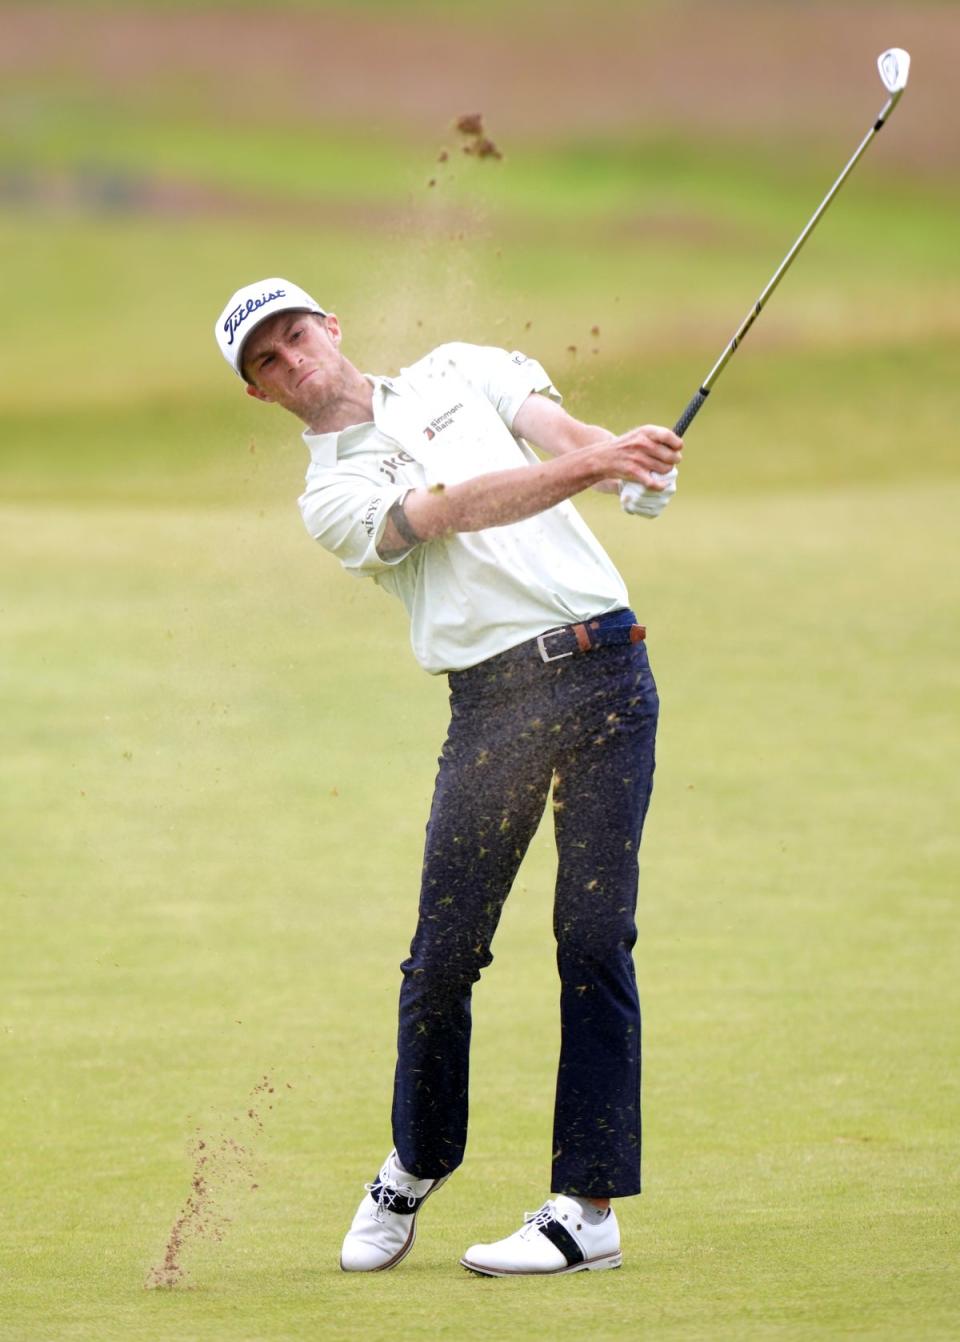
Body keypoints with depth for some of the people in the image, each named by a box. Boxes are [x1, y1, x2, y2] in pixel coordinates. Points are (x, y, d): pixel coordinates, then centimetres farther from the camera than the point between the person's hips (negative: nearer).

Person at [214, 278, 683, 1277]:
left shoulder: (454, 371, 17)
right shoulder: (332, 495, 6)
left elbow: (555, 427, 1)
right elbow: (453, 510, -12)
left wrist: (631, 459, -23)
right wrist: (589, 468, -26)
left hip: (603, 666, 1)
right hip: (492, 701, 0)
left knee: (593, 938, -7)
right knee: (444, 951, -3)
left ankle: (589, 1208, -7)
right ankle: (412, 1174, 19)